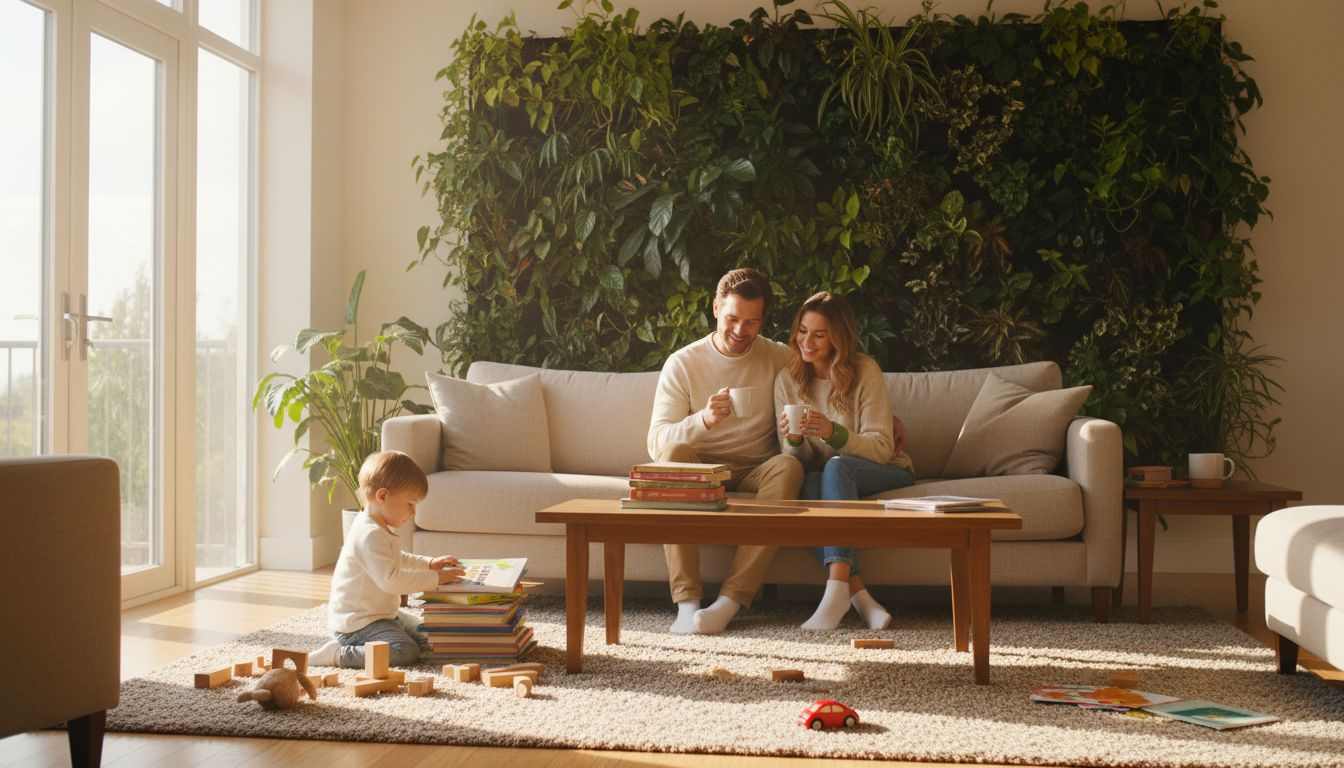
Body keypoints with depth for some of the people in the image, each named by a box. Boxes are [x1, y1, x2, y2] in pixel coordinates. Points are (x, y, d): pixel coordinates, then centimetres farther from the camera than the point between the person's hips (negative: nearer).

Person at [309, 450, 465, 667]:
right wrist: (434, 578, -25)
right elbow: (390, 580, -31)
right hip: (356, 622, -11)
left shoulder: (377, 530, 12)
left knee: (427, 639, 15)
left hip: (382, 614, 11)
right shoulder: (370, 535, -24)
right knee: (406, 652, -27)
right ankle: (338, 654, -15)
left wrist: (429, 563, 18)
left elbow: (396, 560, 31)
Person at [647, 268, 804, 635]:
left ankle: (731, 600, -36)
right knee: (674, 452, -33)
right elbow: (656, 443, -12)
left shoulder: (779, 359, 4)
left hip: (755, 473, 1)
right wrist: (703, 419, -31)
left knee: (788, 466, -31)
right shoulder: (683, 363, -2)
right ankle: (687, 601, -39)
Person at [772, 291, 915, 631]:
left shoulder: (864, 370, -10)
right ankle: (857, 591, -40)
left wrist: (833, 433, -32)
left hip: (886, 472, -2)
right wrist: (794, 441, -22)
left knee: (836, 466, -35)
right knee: (808, 484, -33)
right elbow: (796, 459, 2)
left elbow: (881, 448, -14)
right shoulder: (787, 379, 1)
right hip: (823, 478, 3)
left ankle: (837, 590, -45)